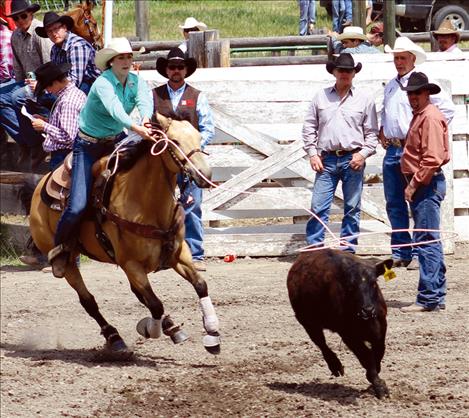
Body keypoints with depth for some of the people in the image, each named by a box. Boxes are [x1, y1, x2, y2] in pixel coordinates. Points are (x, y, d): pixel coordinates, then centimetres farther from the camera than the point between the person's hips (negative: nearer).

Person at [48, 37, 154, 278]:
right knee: (78, 205, -13)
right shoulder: (103, 84, -23)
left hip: (116, 140, 6)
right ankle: (60, 249, 11)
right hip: (89, 145, -6)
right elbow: (114, 109, -43)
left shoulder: (137, 82, -5)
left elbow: (145, 100, -27)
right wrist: (136, 128, -60)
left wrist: (146, 120, -51)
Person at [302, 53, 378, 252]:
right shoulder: (321, 97, 10)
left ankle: (348, 252, 10)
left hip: (353, 160, 0)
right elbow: (309, 127, 12)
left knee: (352, 209, 4)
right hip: (326, 159, 0)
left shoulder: (364, 98, 7)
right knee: (318, 207, -6)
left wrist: (363, 153, -7)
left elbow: (372, 132, 7)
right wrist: (312, 153, 2)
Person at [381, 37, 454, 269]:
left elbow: (447, 109, -11)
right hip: (392, 149, 7)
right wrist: (382, 132, 17)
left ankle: (419, 254, -3)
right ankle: (400, 253, 14)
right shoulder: (390, 86, 17)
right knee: (394, 204, 8)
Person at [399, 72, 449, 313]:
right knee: (430, 241, 13)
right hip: (420, 185, 11)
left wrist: (414, 184, -17)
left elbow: (432, 158, -20)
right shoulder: (419, 116, 19)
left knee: (426, 241, -11)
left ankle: (429, 298, -11)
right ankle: (437, 297, 18)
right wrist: (413, 185, 18)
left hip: (427, 184, -11)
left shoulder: (430, 117, -13)